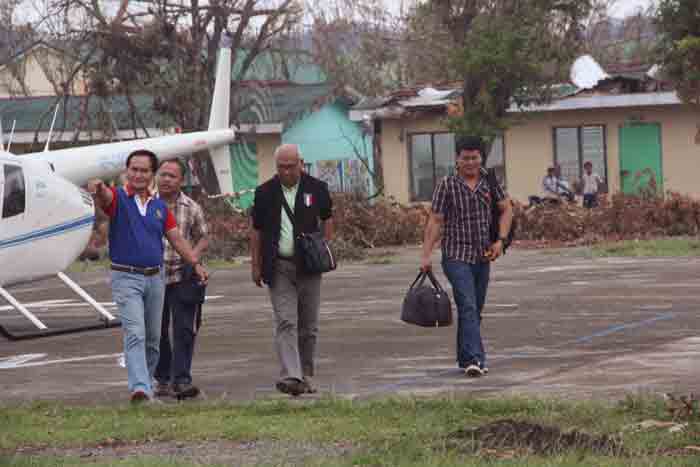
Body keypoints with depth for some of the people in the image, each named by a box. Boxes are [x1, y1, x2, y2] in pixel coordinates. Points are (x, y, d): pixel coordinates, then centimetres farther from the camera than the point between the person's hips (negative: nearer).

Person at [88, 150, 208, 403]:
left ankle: (146, 383, 27)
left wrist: (196, 263, 1)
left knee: (153, 338, 12)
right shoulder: (118, 198, -5)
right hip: (126, 277, -5)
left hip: (155, 277, 5)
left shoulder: (160, 206, 10)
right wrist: (97, 188, -54)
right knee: (135, 334, -17)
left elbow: (177, 239, 12)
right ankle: (140, 388, -26)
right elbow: (104, 196, -30)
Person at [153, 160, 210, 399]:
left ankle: (181, 379, -7)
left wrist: (193, 256, -9)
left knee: (184, 330, -8)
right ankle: (163, 379, 20)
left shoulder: (192, 208, 2)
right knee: (157, 332, 8)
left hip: (182, 277, -1)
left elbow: (203, 238, 10)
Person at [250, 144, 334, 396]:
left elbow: (327, 219, 16)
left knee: (308, 325, 6)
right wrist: (256, 265, 6)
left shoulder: (316, 188, 4)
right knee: (286, 322, -12)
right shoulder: (265, 193, 3)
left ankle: (305, 375, 18)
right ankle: (290, 376, -21)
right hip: (279, 267, -1)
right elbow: (256, 231, 9)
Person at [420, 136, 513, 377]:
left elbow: (506, 208, 12)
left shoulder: (490, 181, 5)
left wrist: (500, 240, -2)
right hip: (457, 256, -5)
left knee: (475, 309, 11)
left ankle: (466, 358, 23)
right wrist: (426, 255, -11)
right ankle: (474, 359, -22)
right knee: (468, 307, -16)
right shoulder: (447, 185, -6)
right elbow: (435, 221, -6)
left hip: (482, 257, 5)